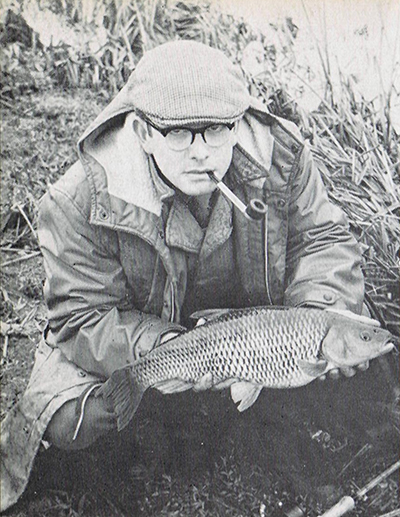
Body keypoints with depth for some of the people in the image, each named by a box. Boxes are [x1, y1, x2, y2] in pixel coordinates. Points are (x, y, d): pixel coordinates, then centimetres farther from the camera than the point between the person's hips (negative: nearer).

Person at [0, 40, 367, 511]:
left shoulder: (280, 156, -17)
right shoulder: (83, 201, -25)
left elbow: (323, 238, -5)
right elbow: (86, 319, -22)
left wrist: (318, 311, -25)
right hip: (128, 350, -2)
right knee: (69, 421, -26)